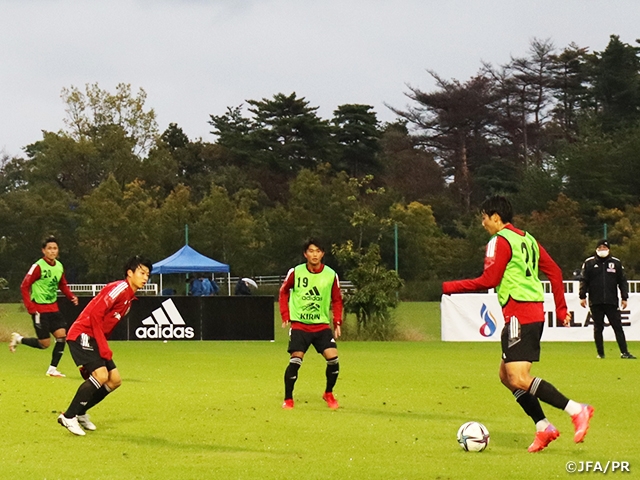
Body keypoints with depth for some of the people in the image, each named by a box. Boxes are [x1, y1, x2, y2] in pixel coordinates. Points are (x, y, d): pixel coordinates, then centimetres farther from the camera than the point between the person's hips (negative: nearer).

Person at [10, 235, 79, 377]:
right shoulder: (38, 267, -15)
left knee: (62, 336, -6)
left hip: (53, 308, 6)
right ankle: (18, 339, 19)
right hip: (40, 309, -6)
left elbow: (63, 285, 19)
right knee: (44, 343, -6)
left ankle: (52, 369, 4)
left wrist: (71, 296, 1)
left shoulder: (59, 266, 5)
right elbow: (24, 286, -14)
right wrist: (30, 307, -20)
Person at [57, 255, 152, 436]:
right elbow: (95, 314, -21)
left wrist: (104, 348, 8)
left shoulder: (130, 297, 15)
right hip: (82, 334, -10)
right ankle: (68, 417, -15)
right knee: (101, 375, -23)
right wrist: (104, 348, -21)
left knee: (115, 380, 6)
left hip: (95, 339, 10)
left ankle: (80, 412, 19)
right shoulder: (120, 288, -15)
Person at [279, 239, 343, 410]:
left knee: (333, 358, -12)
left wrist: (337, 322, 1)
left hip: (322, 325, 2)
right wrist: (286, 316, 2)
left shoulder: (331, 275, -1)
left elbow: (337, 300, 10)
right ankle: (288, 400, 5)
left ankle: (328, 394, 13)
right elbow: (283, 292, 10)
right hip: (299, 325, -1)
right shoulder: (295, 272, -5)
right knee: (295, 361, -11)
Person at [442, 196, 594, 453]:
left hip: (519, 314, -10)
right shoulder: (526, 239, 19)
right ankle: (543, 428, 8)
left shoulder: (500, 241, -7)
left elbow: (488, 281, -15)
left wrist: (448, 287, -7)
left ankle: (576, 410, -20)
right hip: (535, 312, 10)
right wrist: (561, 309, 21)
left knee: (519, 379, -14)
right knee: (506, 375, 14)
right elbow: (554, 271, 18)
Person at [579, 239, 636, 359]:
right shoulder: (589, 263, 5)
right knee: (598, 328, 5)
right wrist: (582, 296, -3)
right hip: (595, 302, 0)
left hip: (612, 302, 0)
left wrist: (624, 298, 4)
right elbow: (583, 281, 5)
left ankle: (624, 352, -4)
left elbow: (622, 281, 9)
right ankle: (600, 353, 11)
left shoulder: (616, 263, 8)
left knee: (617, 326, -3)